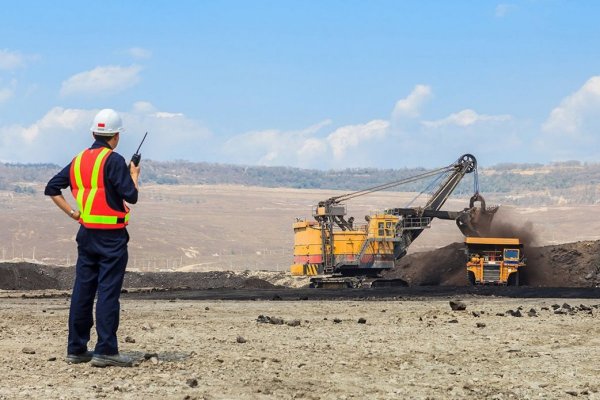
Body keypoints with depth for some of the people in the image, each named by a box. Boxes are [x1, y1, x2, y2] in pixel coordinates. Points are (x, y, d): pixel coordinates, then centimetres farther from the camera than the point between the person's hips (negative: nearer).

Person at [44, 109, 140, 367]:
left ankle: (76, 349, 14)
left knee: (82, 291, 10)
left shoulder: (79, 161, 10)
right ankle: (105, 351, -6)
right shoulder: (113, 160, -11)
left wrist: (72, 213, 10)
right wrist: (134, 174, 4)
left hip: (86, 234, 7)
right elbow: (131, 197, -14)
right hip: (111, 236, -7)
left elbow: (52, 189, 12)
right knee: (108, 292, -5)